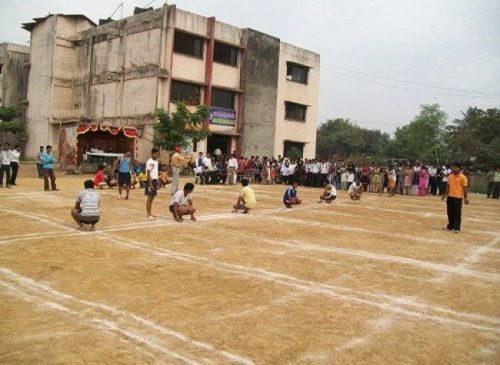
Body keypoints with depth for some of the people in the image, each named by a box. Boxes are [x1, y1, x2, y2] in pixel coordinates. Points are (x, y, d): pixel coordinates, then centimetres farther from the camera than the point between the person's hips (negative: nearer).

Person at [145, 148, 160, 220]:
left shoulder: (156, 161, 14)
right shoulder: (150, 162, -13)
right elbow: (148, 174, -18)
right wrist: (150, 184, -22)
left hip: (155, 180, 9)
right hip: (151, 181, -9)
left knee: (152, 198, 12)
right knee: (150, 198, -4)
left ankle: (149, 213, 19)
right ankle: (148, 214, 0)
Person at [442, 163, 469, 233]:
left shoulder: (462, 177, -9)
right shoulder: (450, 176, 7)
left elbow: (464, 188, -8)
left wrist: (465, 198, -10)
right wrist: (445, 195, 9)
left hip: (458, 197, -5)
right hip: (450, 196, 5)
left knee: (457, 213, -1)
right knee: (450, 212, 11)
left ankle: (456, 228, 4)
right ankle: (450, 226, 21)